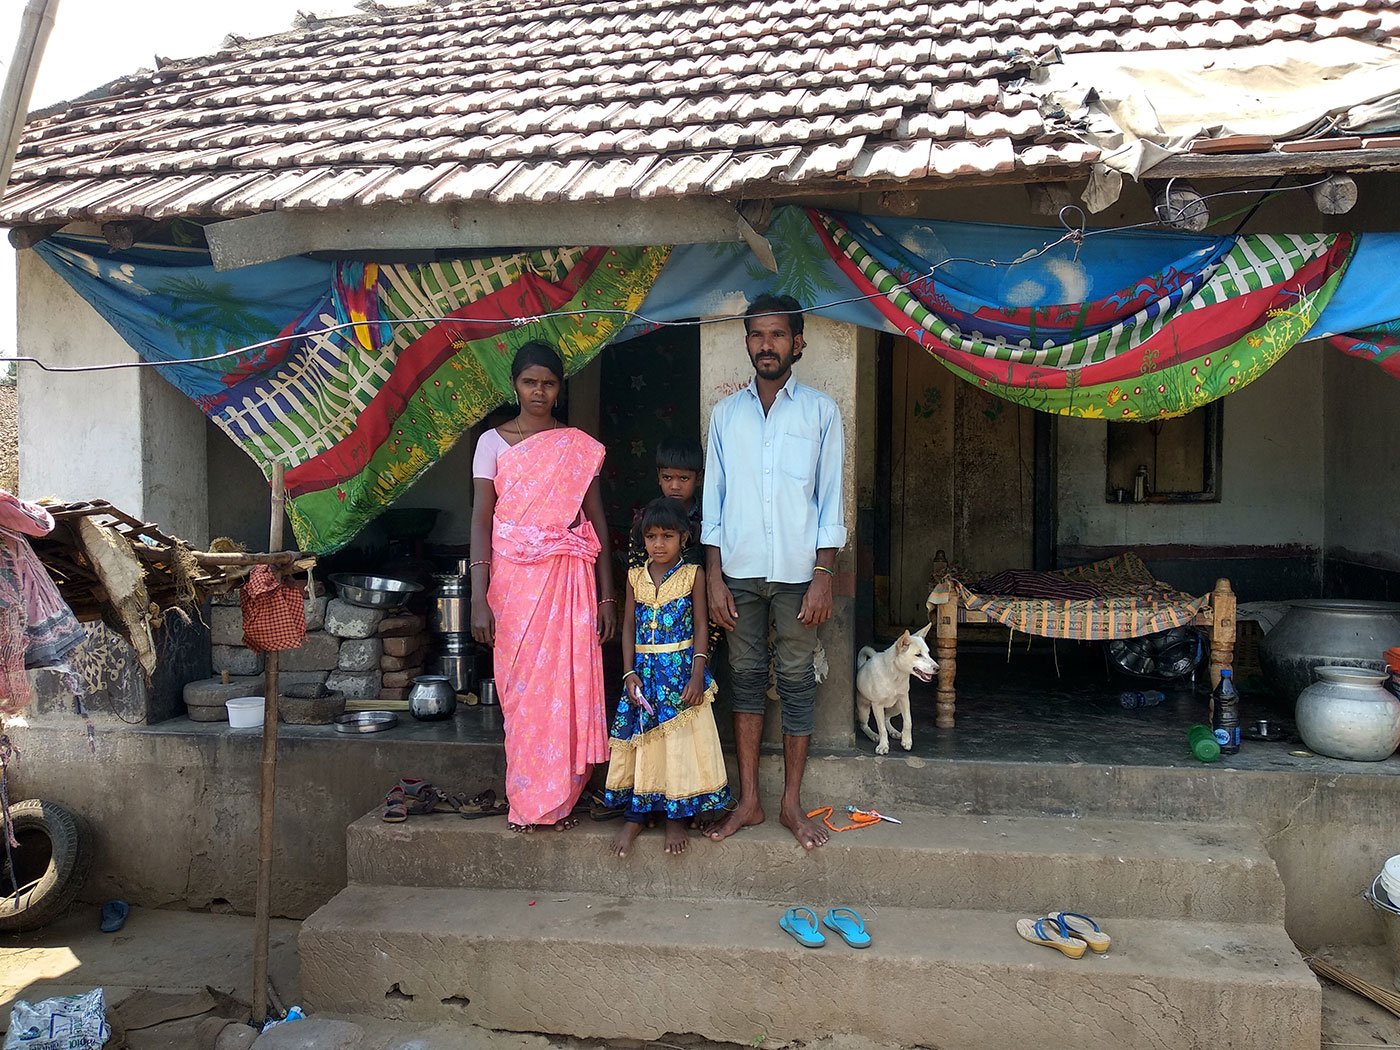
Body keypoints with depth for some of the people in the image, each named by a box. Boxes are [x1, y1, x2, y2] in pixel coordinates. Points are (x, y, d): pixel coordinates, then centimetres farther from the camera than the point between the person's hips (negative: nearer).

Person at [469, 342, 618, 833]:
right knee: (522, 689, 2)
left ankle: (561, 797, 15)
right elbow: (481, 521, -1)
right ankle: (527, 801, 15)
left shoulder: (580, 447, 7)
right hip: (514, 579, -1)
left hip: (570, 579, 1)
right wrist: (479, 599, -9)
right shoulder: (493, 442, 3)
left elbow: (597, 521, 8)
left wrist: (606, 595, 3)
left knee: (568, 686, 1)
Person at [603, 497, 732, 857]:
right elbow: (628, 627, 6)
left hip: (682, 670, -3)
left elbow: (700, 625, -4)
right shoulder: (636, 577, 7)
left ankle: (677, 816, 6)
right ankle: (635, 816, 11)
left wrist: (697, 674, -14)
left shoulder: (693, 575, -1)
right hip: (644, 671, 3)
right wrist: (630, 673, -4)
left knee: (681, 741, -5)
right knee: (641, 741, 2)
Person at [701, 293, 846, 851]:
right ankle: (748, 800, 17)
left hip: (796, 572, -2)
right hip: (739, 571, 2)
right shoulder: (726, 413, 8)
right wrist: (713, 577, 1)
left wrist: (823, 577, -7)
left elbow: (829, 500, 0)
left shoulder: (820, 411, 2)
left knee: (797, 681, 4)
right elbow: (713, 499, 8)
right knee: (746, 677, 7)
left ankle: (792, 803, 15)